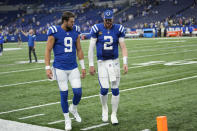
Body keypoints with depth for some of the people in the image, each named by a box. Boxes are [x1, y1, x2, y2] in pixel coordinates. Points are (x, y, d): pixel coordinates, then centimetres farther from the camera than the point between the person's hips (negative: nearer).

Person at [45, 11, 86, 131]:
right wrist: (47, 68, -9)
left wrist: (83, 67, 13)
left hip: (73, 68, 4)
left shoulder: (75, 32, 6)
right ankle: (67, 120, 19)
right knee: (64, 94, 2)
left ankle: (73, 109, 29)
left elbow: (79, 50, 13)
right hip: (60, 68, -3)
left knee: (78, 92, -4)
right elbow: (48, 50, -4)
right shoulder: (55, 32, -8)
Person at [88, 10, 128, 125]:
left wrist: (125, 62, -10)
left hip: (114, 62, 1)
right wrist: (91, 65, -4)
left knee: (115, 89, 0)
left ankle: (114, 114, 14)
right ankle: (104, 108, 23)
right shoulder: (97, 29, -4)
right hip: (102, 62, -1)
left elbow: (123, 47, 1)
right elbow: (91, 48, -1)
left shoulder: (118, 29, -1)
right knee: (104, 89, -8)